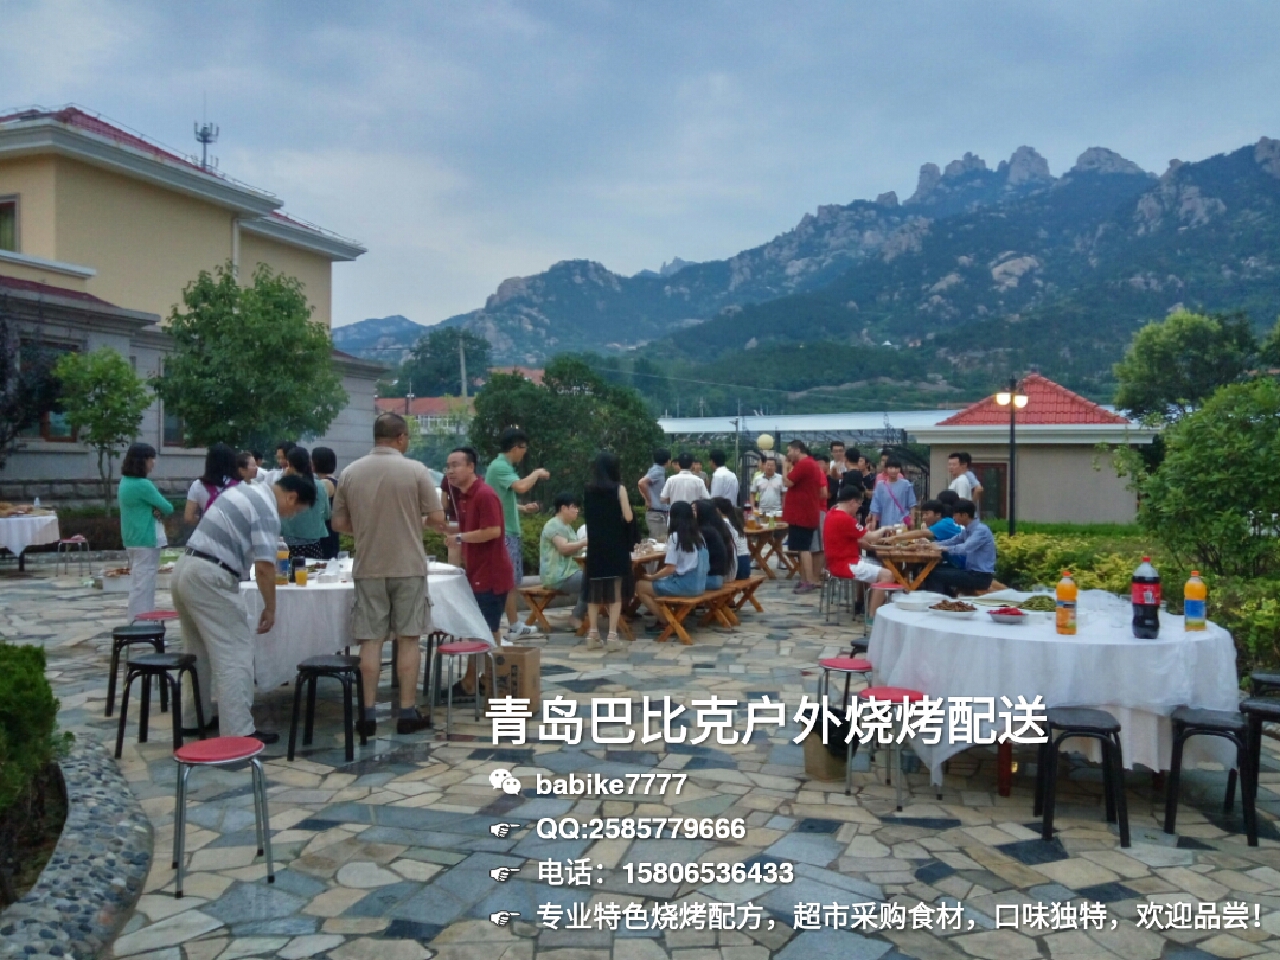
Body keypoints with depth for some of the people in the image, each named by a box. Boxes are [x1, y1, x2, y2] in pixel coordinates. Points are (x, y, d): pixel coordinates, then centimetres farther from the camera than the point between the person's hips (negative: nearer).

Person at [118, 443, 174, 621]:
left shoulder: (125, 481, 9)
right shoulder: (143, 485, -20)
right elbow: (168, 508, -13)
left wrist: (155, 510, -5)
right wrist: (160, 511, 7)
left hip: (133, 539, 10)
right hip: (146, 540, -10)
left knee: (137, 584, 17)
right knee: (143, 585, -5)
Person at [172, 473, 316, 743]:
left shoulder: (245, 490, 17)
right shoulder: (267, 511, -12)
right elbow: (264, 567, -18)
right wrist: (270, 608, -7)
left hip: (186, 568, 10)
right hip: (209, 577, -10)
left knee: (199, 651, 21)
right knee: (234, 655, -6)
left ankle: (193, 717, 30)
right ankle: (238, 732, -6)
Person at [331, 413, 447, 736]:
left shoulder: (350, 473, 1)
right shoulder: (415, 470, -7)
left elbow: (339, 524, 6)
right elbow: (437, 519, -7)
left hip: (368, 569, 2)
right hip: (408, 567, -2)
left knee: (371, 640, 6)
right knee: (408, 639, 5)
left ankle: (369, 714, 8)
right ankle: (407, 713, 9)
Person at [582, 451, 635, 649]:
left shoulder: (589, 490, 2)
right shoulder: (619, 488, -8)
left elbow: (588, 516, 10)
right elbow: (628, 517, -9)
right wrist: (626, 505, 9)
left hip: (595, 546, 4)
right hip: (616, 546, -3)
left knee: (594, 590, 11)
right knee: (615, 591, 1)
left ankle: (592, 634, 12)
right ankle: (612, 635, -2)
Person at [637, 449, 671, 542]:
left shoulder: (657, 470, 13)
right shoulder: (658, 472, -14)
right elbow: (642, 483, -28)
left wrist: (646, 498, 12)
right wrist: (649, 500, -18)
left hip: (659, 512, 10)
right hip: (657, 513, -10)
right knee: (660, 543, -9)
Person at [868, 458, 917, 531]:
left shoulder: (906, 484, -1)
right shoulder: (880, 485, 0)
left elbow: (911, 504, 3)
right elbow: (875, 504, 2)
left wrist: (912, 519, 0)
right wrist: (874, 521, -1)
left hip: (902, 523, -1)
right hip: (885, 523, 1)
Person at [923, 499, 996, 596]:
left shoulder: (981, 530, -18)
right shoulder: (967, 530, 11)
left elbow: (965, 548, -31)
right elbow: (952, 541, 16)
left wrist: (943, 548, -25)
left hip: (981, 575, -9)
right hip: (971, 571, 9)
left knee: (937, 575, -17)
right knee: (936, 570, 10)